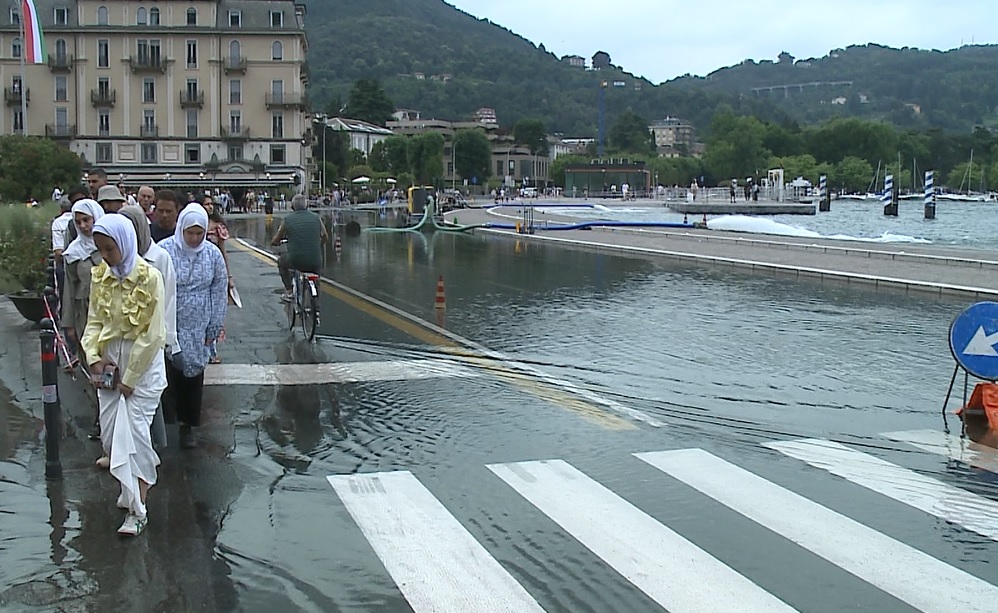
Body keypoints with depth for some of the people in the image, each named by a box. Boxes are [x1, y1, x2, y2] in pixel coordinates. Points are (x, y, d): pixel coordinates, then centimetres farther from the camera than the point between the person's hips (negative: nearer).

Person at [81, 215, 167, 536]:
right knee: (110, 427, 7)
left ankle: (137, 509, 0)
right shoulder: (100, 277, 1)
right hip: (110, 358, 5)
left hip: (143, 361, -5)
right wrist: (94, 357, -11)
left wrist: (130, 377, -13)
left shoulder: (149, 277, -16)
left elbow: (152, 334, -15)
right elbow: (95, 322, 7)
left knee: (134, 430, -7)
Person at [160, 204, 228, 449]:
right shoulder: (164, 250, -9)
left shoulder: (212, 254, 0)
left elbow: (220, 291, 6)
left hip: (198, 328, 3)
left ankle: (188, 426, 24)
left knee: (194, 374, 11)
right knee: (169, 374, -9)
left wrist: (214, 328, 4)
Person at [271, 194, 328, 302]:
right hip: (315, 263, 2)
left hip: (295, 262, -2)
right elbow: (325, 237, 19)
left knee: (281, 261, 32)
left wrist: (275, 242, 35)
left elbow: (275, 241, 10)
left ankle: (288, 291, 24)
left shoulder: (287, 220, 0)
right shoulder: (316, 218, 4)